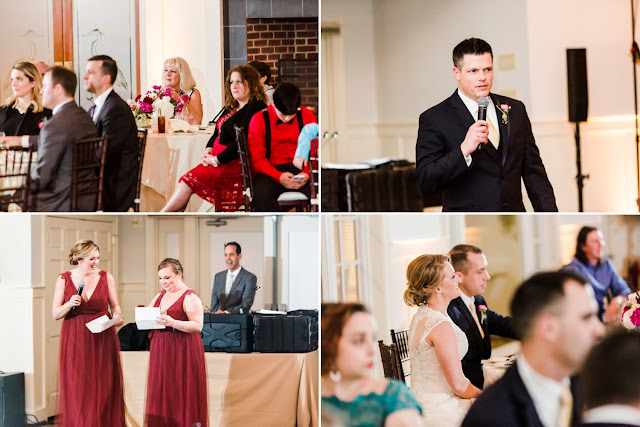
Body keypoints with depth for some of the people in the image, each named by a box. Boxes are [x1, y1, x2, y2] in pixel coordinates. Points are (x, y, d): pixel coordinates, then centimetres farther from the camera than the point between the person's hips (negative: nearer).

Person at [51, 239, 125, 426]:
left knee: (104, 388, 1)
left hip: (103, 339, 0)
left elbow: (115, 305, 10)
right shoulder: (63, 279, 1)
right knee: (77, 391, -1)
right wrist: (69, 304, -18)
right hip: (75, 341, 0)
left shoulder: (106, 277, 3)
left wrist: (117, 316, -11)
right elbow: (55, 314, 1)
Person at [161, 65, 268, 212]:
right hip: (218, 161, 9)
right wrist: (208, 149, 4)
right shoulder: (231, 108, 19)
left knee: (191, 179, -19)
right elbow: (217, 134, 25)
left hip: (235, 165, -9)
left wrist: (216, 160, -15)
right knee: (187, 180, -11)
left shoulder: (254, 108, -11)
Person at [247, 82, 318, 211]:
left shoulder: (307, 116, 4)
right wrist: (279, 176, -20)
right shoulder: (259, 119, -2)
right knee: (260, 195, -35)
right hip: (272, 170, -1)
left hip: (301, 168, 1)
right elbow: (257, 158, -3)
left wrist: (308, 173, -14)